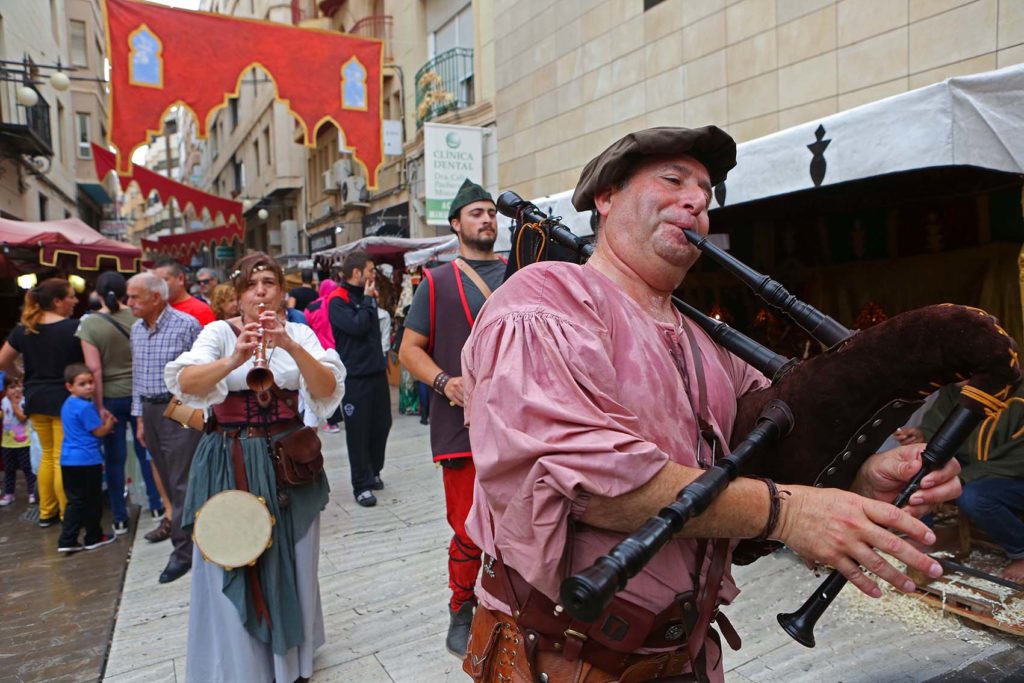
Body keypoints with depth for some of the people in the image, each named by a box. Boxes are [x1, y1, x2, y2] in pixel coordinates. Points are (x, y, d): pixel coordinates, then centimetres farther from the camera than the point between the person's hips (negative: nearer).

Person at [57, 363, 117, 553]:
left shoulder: (68, 404, 11)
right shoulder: (86, 407, -18)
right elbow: (99, 432, -11)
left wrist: (103, 421, 11)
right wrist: (109, 422, 6)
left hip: (68, 460, 8)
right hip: (87, 461, -8)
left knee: (75, 501, 12)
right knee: (93, 501, 6)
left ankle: (67, 541, 10)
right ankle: (93, 538, 17)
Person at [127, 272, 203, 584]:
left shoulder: (186, 325, -11)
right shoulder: (136, 329, 11)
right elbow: (137, 374, 17)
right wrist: (139, 417, 14)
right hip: (150, 410, 7)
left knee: (181, 482, -4)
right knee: (167, 479, 12)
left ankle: (183, 550, 3)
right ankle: (193, 531, 26)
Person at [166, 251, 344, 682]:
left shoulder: (299, 333, 2)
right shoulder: (219, 332, -2)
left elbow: (327, 390, -11)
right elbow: (185, 383, -18)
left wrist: (291, 347, -26)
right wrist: (233, 360, -35)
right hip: (231, 462, -1)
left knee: (290, 561, 11)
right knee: (232, 565, 3)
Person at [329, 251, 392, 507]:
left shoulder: (366, 296, 15)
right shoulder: (338, 301, -9)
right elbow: (358, 326, -24)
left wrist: (382, 361, 16)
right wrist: (368, 300, -11)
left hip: (376, 371, 8)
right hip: (355, 377, -8)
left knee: (382, 424, 12)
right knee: (358, 431, -1)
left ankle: (373, 472, 29)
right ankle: (361, 485, 8)